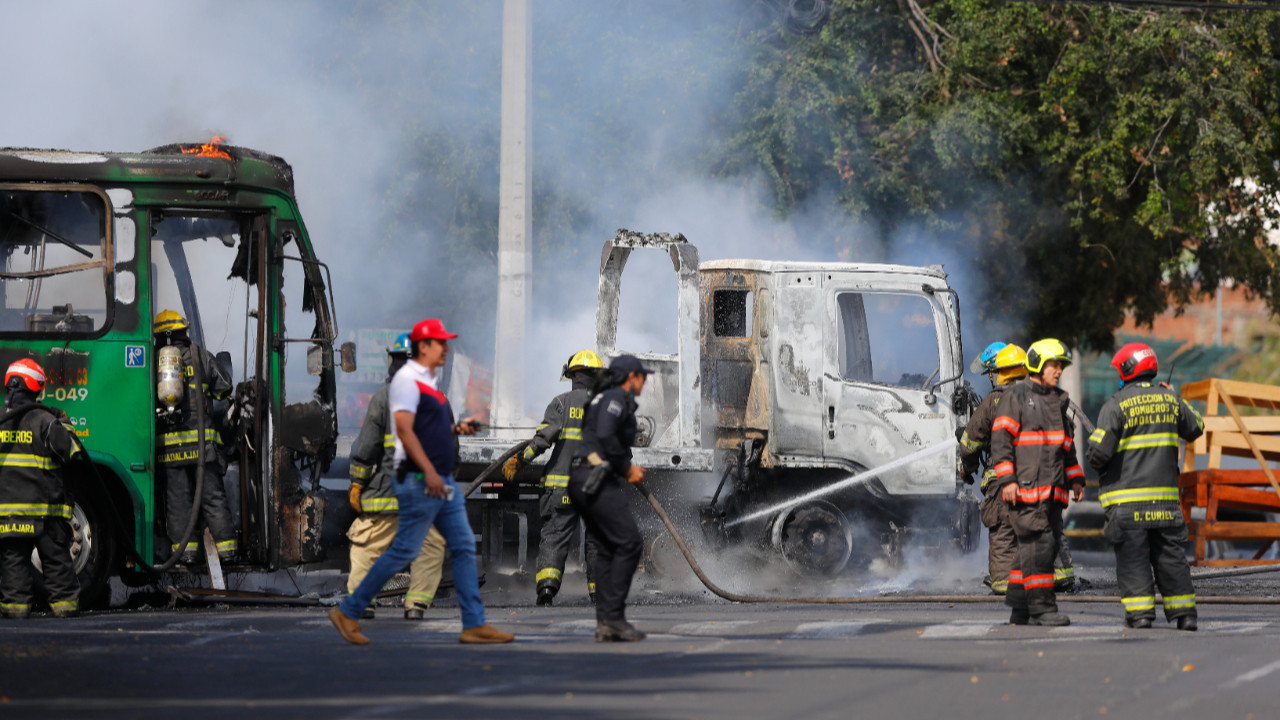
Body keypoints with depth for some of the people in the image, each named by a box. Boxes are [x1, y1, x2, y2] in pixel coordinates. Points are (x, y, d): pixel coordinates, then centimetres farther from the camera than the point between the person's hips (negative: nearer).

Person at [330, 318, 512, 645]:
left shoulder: (431, 381, 18)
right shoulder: (407, 380, -12)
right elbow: (404, 429, -21)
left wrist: (456, 428, 11)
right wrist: (429, 472, -27)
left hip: (442, 481, 10)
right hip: (419, 482, -10)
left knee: (464, 547, 5)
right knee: (404, 550, -7)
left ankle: (475, 624, 5)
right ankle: (348, 612, 1)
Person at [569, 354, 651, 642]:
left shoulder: (602, 399, 25)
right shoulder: (617, 397, -6)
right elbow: (605, 435, -21)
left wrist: (627, 469, 19)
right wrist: (627, 468, -10)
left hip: (582, 480, 10)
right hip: (596, 480, -10)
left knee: (607, 548, 8)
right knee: (629, 541, -11)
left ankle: (605, 623, 3)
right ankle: (613, 616, -14)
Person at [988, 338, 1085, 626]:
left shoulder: (1058, 401, 20)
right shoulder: (1016, 397, -3)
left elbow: (1066, 444, 28)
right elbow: (1000, 440, -8)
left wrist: (1075, 478, 20)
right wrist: (1006, 480, -16)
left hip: (1052, 491, 8)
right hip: (1024, 487, -8)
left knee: (1044, 546, 5)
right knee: (1037, 543, -13)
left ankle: (1019, 609, 10)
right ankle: (1041, 607, -14)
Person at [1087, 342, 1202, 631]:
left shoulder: (1116, 405, -9)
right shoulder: (1169, 400, 6)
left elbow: (1100, 452, -13)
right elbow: (1195, 429, 22)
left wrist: (1099, 465, 9)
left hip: (1127, 498, -4)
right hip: (1165, 493, 4)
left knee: (1132, 556, -1)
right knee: (1170, 553, 9)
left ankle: (1139, 612, -8)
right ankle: (1184, 612, 8)